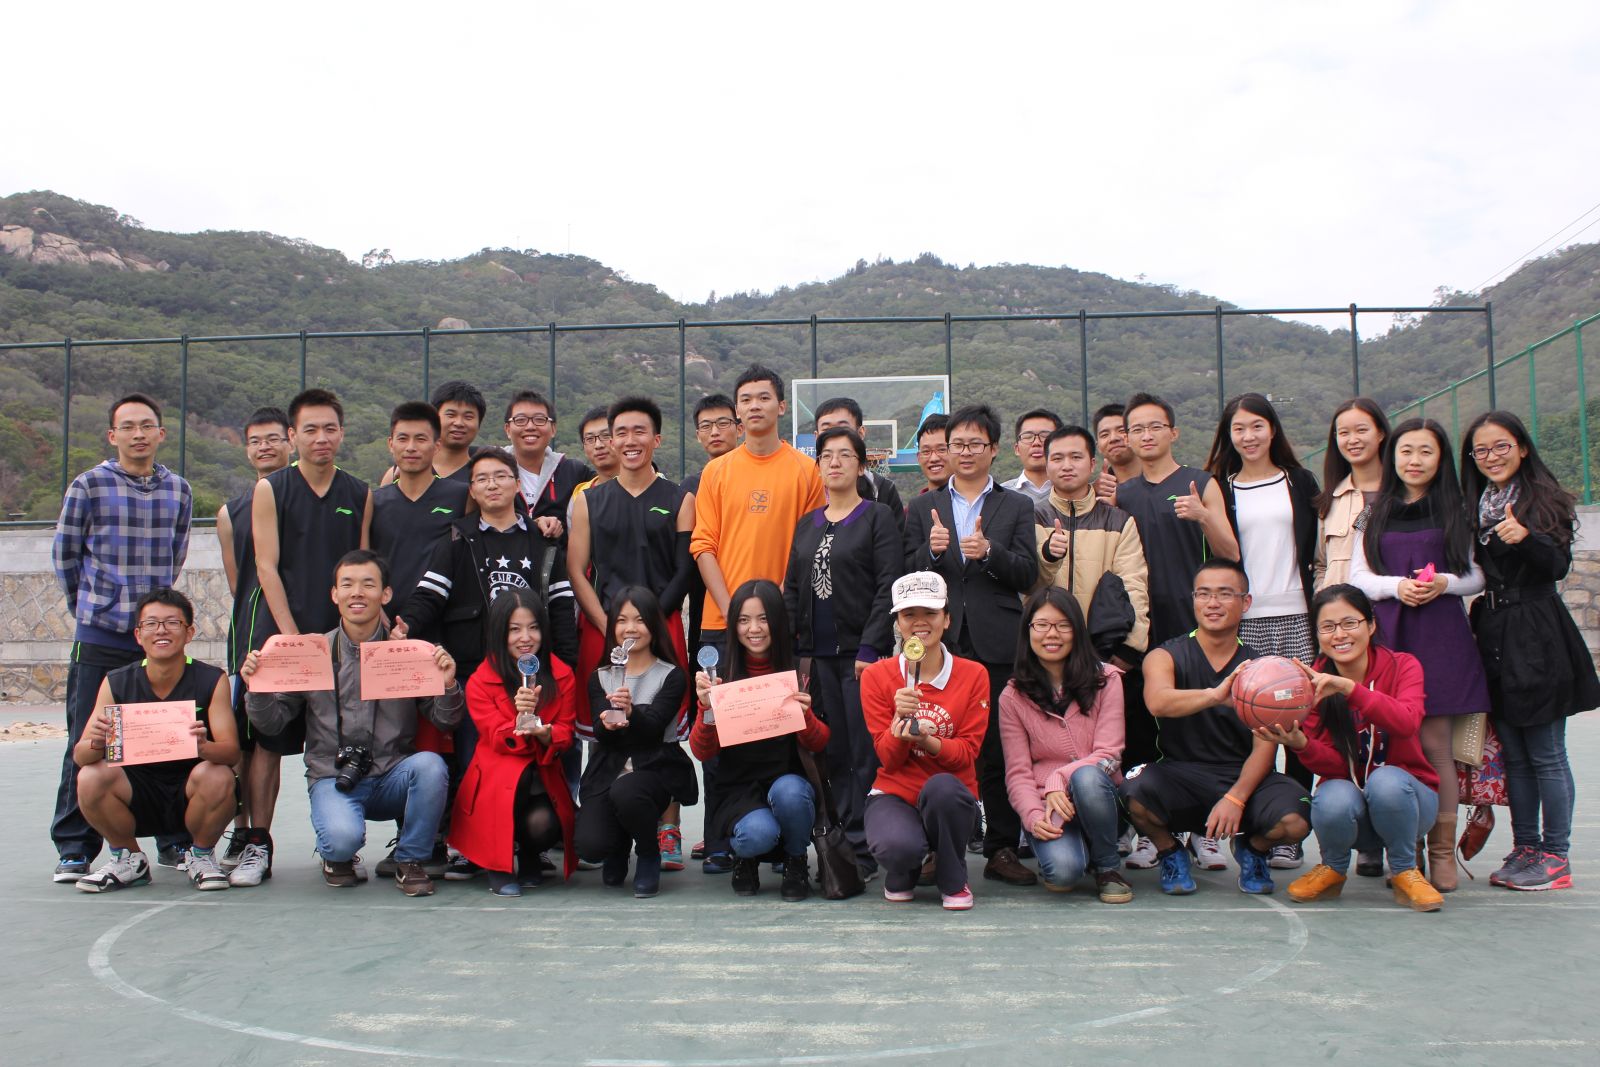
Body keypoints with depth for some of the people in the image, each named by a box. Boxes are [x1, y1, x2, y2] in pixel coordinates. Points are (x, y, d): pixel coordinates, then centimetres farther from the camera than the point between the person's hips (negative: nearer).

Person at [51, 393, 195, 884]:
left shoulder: (178, 490, 8)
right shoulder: (88, 486, -2)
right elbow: (64, 554, 6)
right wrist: (90, 606, 12)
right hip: (99, 639, -3)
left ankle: (175, 842, 16)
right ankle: (74, 848, 12)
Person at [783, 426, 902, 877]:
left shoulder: (878, 516, 0)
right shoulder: (806, 525, 16)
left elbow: (888, 586, -8)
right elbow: (792, 590, 16)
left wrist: (870, 647, -15)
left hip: (861, 651, -5)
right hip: (820, 654, 5)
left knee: (865, 753, -4)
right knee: (834, 753, 7)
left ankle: (864, 848, 1)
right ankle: (842, 839, 14)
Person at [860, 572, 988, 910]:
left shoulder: (973, 675, -2)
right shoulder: (877, 676, -2)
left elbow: (967, 753, -7)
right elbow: (888, 759, -4)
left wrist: (926, 740, -28)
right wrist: (899, 720, -25)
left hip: (950, 800, 1)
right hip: (895, 794, 0)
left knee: (941, 786, -36)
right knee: (899, 845, -34)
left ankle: (953, 882, -7)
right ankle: (900, 877, 8)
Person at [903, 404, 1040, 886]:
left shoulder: (1017, 506, 12)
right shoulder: (923, 508, 15)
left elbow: (1027, 575, 2)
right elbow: (908, 576, 8)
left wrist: (988, 551, -15)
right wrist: (931, 551, -12)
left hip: (995, 643, -1)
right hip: (938, 642, 1)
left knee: (998, 750, 1)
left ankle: (1002, 848, 9)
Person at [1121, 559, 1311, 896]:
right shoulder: (1166, 656, -2)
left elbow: (1265, 746, -3)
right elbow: (1158, 702, -25)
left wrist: (1235, 798, -21)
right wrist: (1214, 695, -44)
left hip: (1243, 778, 2)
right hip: (1181, 775, -1)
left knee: (1294, 820, -28)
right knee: (1136, 793, -33)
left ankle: (1253, 848, 11)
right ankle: (1169, 851, 4)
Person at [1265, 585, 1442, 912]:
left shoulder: (1402, 666, -10)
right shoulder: (1314, 683, -7)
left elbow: (1406, 723, -32)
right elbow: (1333, 763, -15)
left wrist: (1348, 686, -43)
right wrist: (1301, 744, -36)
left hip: (1406, 794, -1)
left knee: (1385, 780, -34)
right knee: (1333, 800, -33)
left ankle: (1404, 872, -6)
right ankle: (1333, 869, 1)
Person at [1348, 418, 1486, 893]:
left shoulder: (1455, 512, 8)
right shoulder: (1378, 513, 12)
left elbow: (1477, 576, 9)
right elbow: (1357, 576, 10)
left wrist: (1444, 582, -11)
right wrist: (1396, 585, -8)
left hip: (1441, 635, -1)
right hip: (1388, 633, 2)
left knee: (1434, 743, -5)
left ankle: (1442, 852, 4)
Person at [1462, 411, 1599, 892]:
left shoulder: (1543, 499, -3)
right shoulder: (1474, 507, 12)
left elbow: (1559, 565, -13)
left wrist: (1527, 539, -29)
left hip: (1537, 639, -5)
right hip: (1492, 636, 5)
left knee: (1546, 755, -1)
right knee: (1513, 754, 10)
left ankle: (1556, 856, 7)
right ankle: (1525, 848, 19)